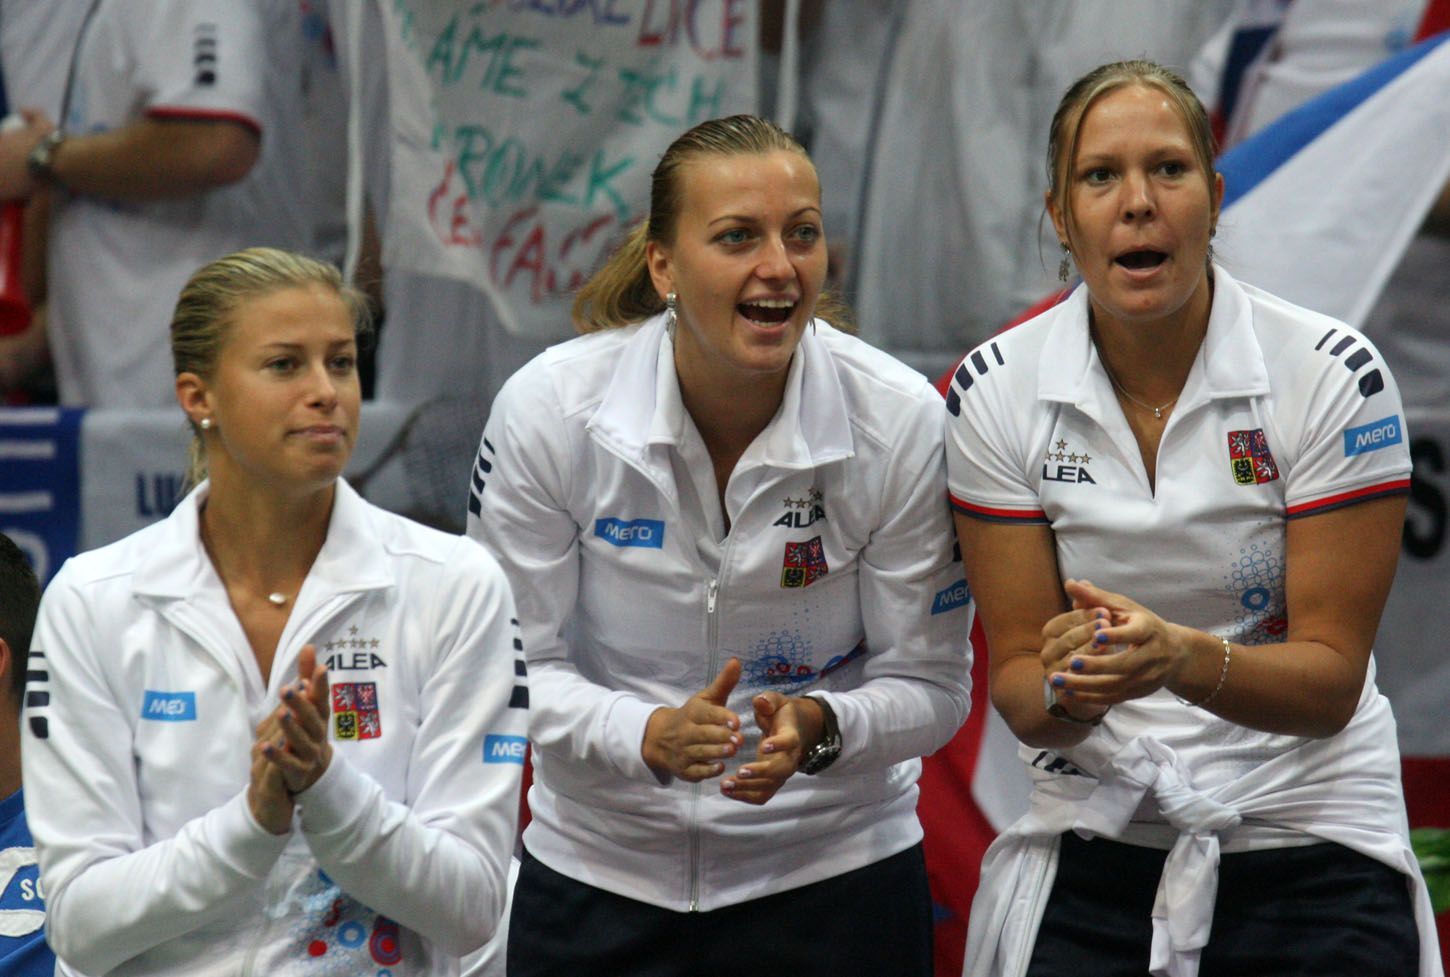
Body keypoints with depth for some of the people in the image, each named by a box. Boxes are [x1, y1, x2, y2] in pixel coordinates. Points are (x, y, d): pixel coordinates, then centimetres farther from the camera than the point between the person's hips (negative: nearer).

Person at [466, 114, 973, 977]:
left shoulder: (901, 421, -13)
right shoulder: (547, 410, -14)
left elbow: (931, 687, -6)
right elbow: (514, 665, -9)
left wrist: (819, 728, -26)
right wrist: (648, 735, -26)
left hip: (835, 874, 0)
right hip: (601, 870, 0)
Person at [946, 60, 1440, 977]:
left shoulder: (1332, 375, -13)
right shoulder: (998, 392, -6)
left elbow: (1330, 678, -13)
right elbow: (1017, 673, -4)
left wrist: (1184, 659, -32)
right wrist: (1067, 693, -27)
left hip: (1311, 842, -1)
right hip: (1095, 845, 2)